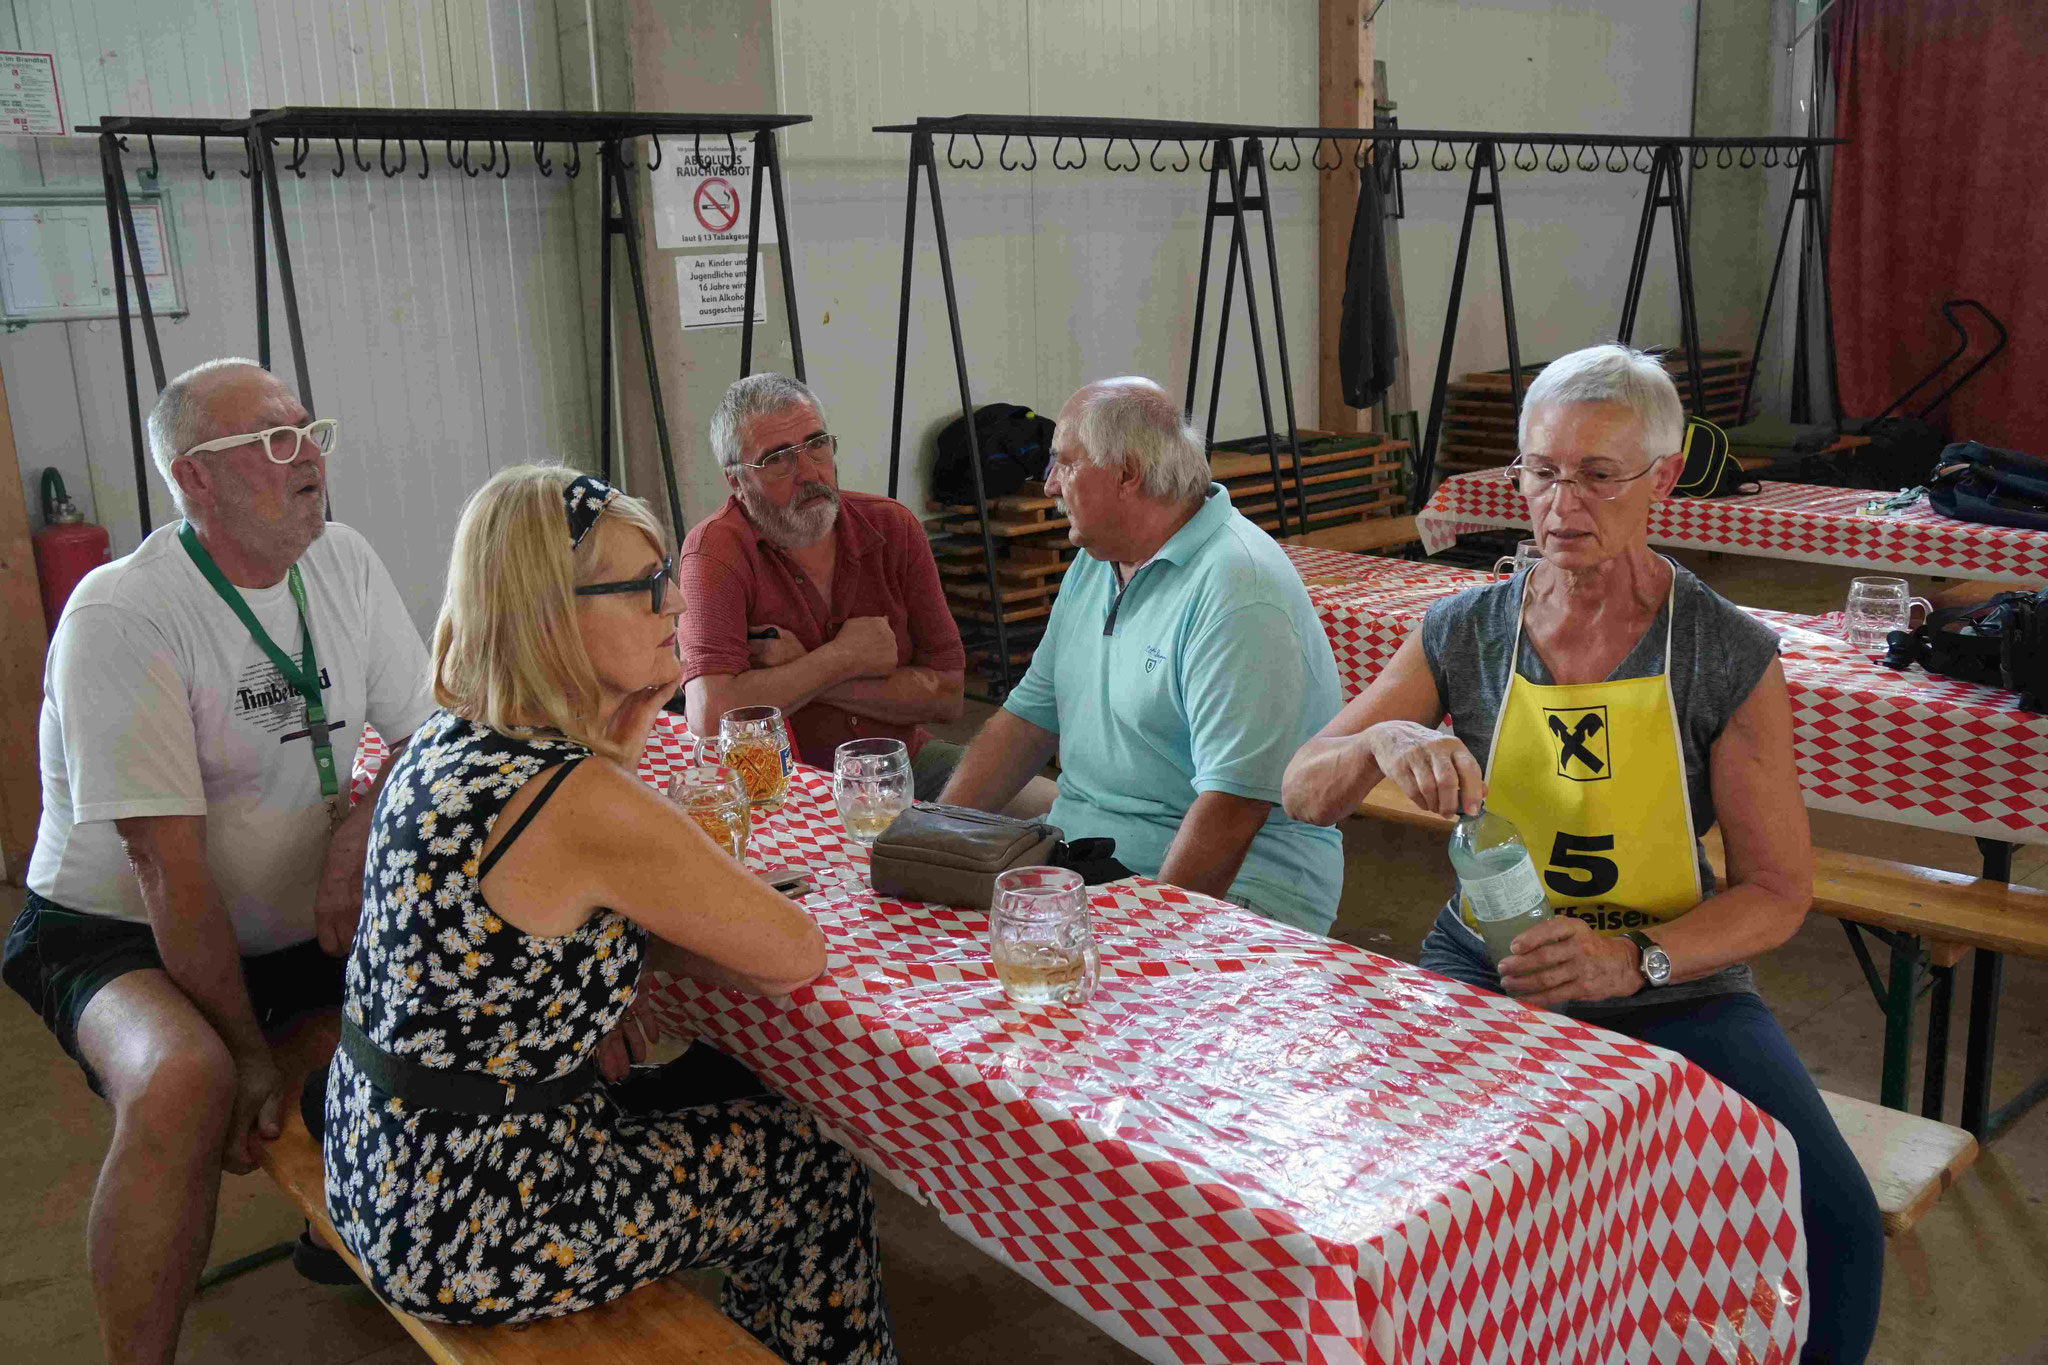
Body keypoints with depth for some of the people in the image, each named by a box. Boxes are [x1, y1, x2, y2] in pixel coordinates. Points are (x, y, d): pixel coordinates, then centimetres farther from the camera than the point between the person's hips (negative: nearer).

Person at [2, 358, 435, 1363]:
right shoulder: (120, 617, -21)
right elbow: (169, 863, -23)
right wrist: (248, 1050, -22)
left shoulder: (343, 564, -2)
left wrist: (359, 826, -16)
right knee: (185, 1083, -36)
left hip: (304, 921, 7)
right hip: (123, 932, -6)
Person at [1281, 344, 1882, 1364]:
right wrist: (1384, 742, -24)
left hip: (1673, 987, -1)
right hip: (1485, 966, 1)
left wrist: (1634, 961, -21)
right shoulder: (1466, 632, 0)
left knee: (1833, 1227, -25)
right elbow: (1302, 793, -1)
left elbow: (1777, 891, -3)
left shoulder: (1730, 656, -6)